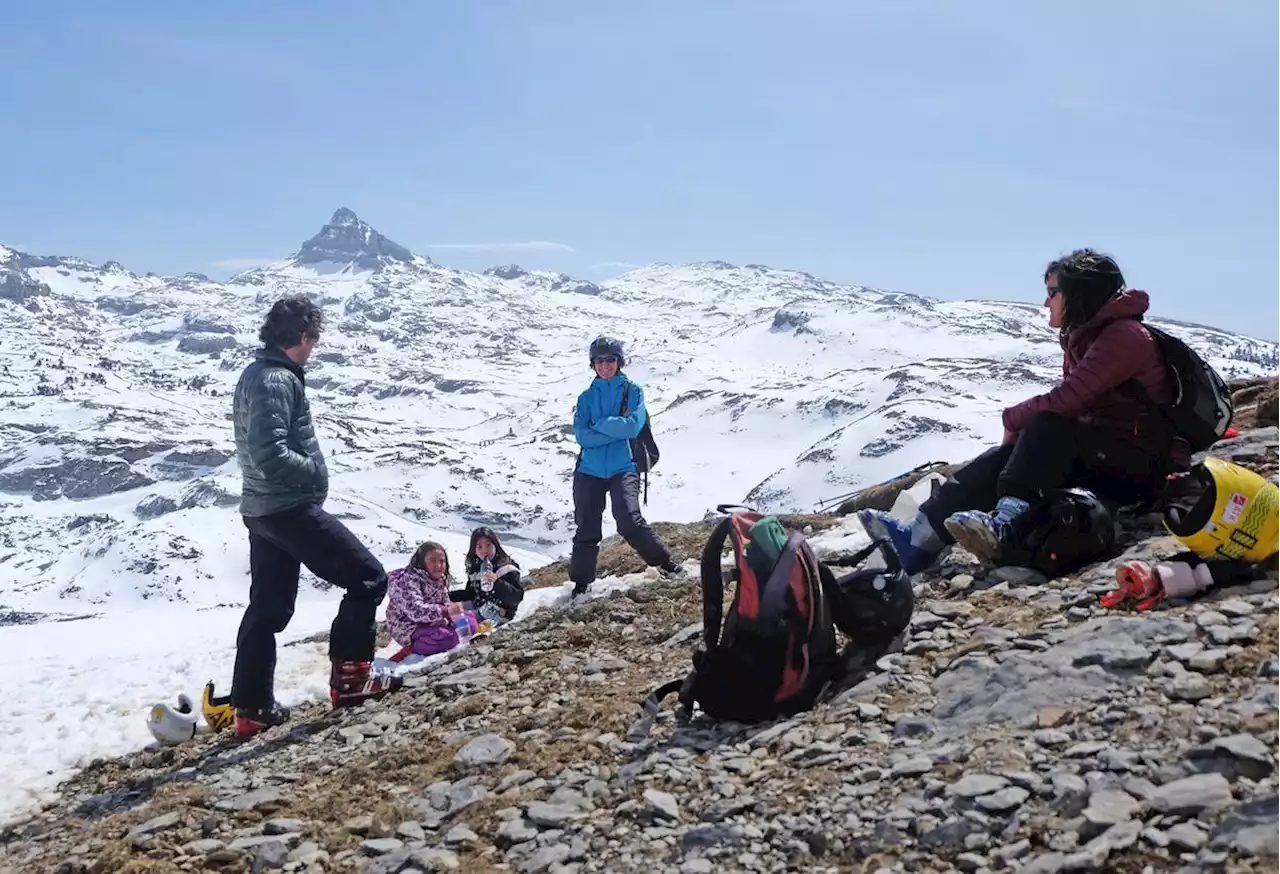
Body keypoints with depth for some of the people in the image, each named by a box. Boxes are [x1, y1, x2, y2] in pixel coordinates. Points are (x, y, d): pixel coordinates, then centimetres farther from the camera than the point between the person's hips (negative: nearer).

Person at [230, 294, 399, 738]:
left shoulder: (256, 373, 13)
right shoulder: (277, 380, -19)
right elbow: (272, 455, -27)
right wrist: (316, 471, -12)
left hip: (263, 510, 10)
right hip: (291, 509, -10)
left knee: (268, 608, 15)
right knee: (367, 577, 0)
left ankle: (251, 708, 21)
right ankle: (349, 676, 3)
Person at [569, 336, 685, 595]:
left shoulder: (633, 391, 5)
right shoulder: (586, 397, 11)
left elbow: (633, 427, -11)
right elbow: (582, 436, -4)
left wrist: (599, 424, -6)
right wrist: (617, 429, -11)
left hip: (622, 469, -3)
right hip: (589, 470, 3)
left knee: (630, 522, -20)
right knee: (586, 530, 4)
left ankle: (667, 563, -2)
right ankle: (581, 583, 17)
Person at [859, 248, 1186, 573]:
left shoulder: (1124, 335, -17)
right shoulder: (1082, 338, 14)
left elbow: (1064, 401, -26)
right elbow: (1068, 403, 7)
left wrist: (1012, 418, -11)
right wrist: (1020, 424, -11)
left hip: (1142, 467, -8)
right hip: (1096, 456, 8)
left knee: (1048, 427, -28)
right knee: (1005, 455, -9)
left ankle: (1005, 525, -44)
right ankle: (919, 539, -20)